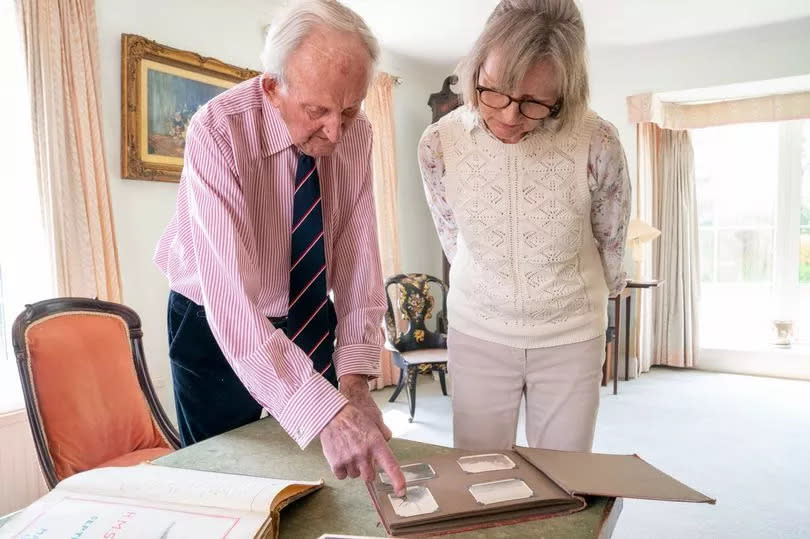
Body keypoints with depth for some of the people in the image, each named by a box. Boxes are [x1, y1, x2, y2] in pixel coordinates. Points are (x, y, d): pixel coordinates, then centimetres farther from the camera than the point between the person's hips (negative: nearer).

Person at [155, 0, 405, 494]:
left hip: (311, 321, 4)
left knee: (324, 471, 15)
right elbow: (230, 297, -37)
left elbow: (358, 257, -15)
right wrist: (327, 410, -45)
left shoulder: (356, 134, -13)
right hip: (215, 327, -3)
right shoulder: (218, 132, -29)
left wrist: (354, 379, -25)